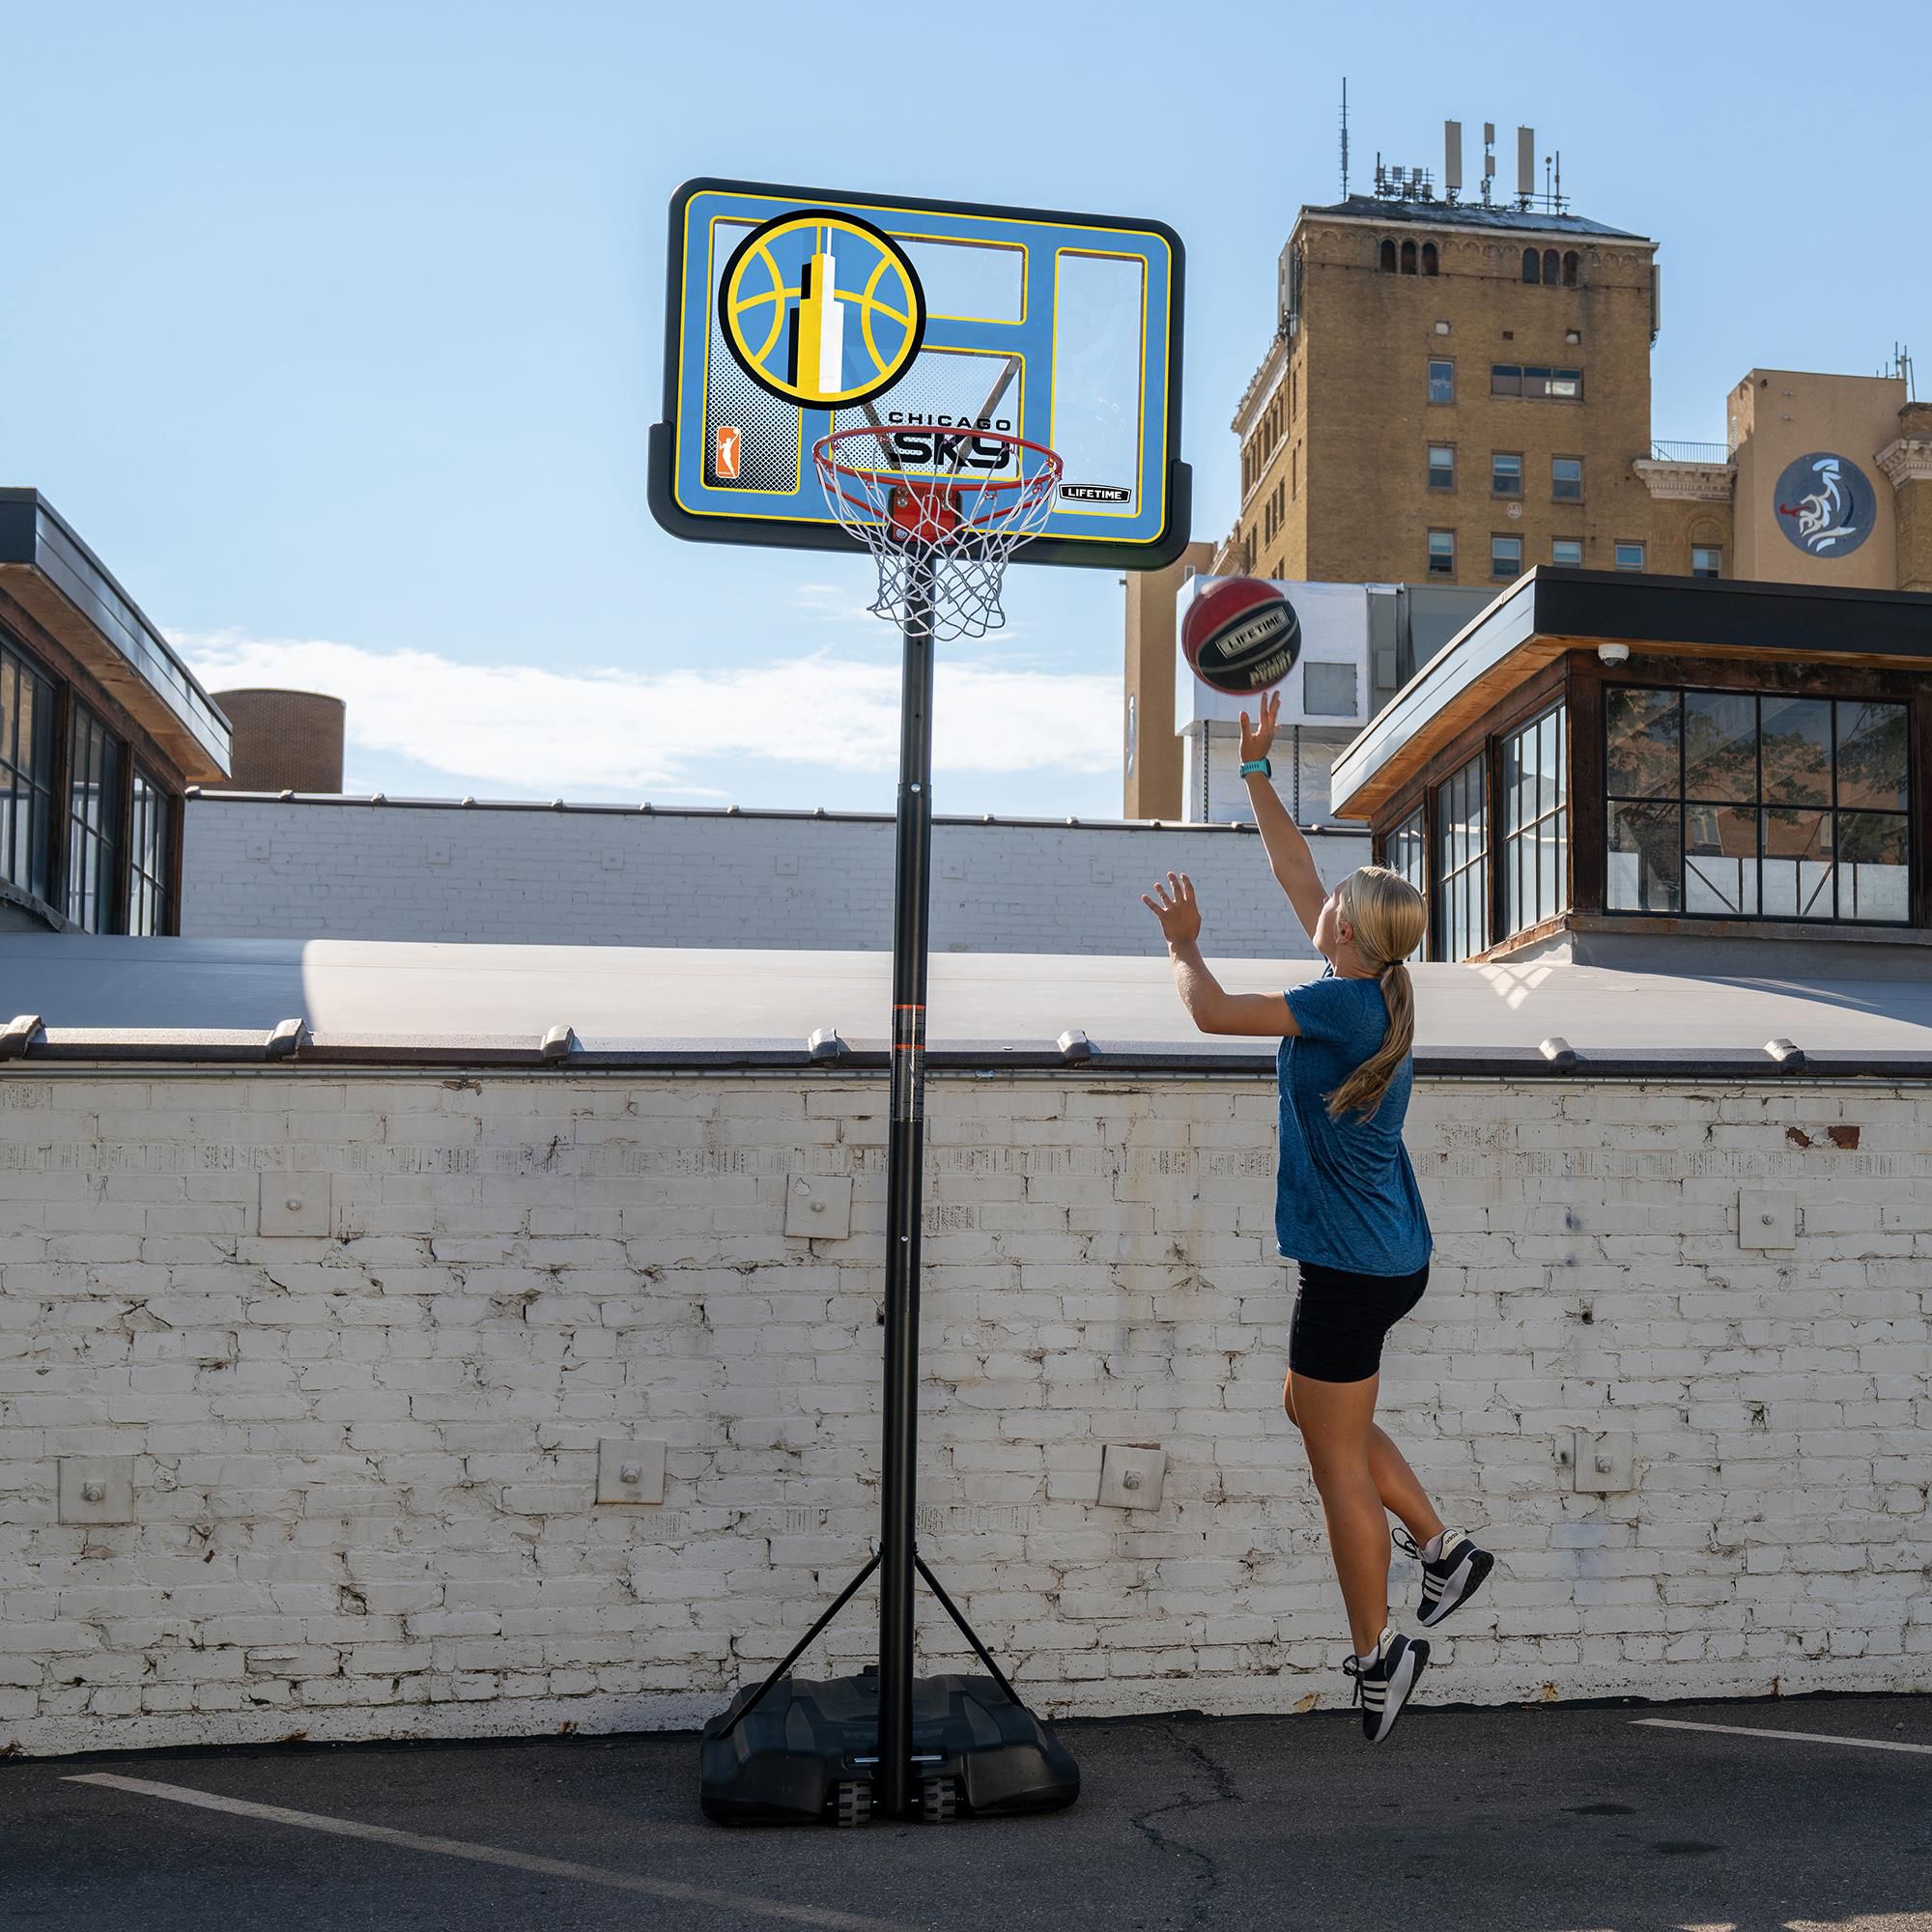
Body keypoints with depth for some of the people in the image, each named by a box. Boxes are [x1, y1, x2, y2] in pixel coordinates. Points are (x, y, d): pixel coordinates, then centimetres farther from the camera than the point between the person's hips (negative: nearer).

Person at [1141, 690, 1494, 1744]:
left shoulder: (1344, 1004, -20)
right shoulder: (1379, 989, 4)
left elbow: (1212, 1011, -16)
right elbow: (1295, 868, 13)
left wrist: (1184, 945, 3)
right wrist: (1256, 769, 15)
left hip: (1352, 1267, -9)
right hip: (1389, 1255, 9)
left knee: (1337, 1455, 3)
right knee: (1317, 1410, 24)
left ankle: (1379, 1651, 15)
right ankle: (1443, 1547, 26)